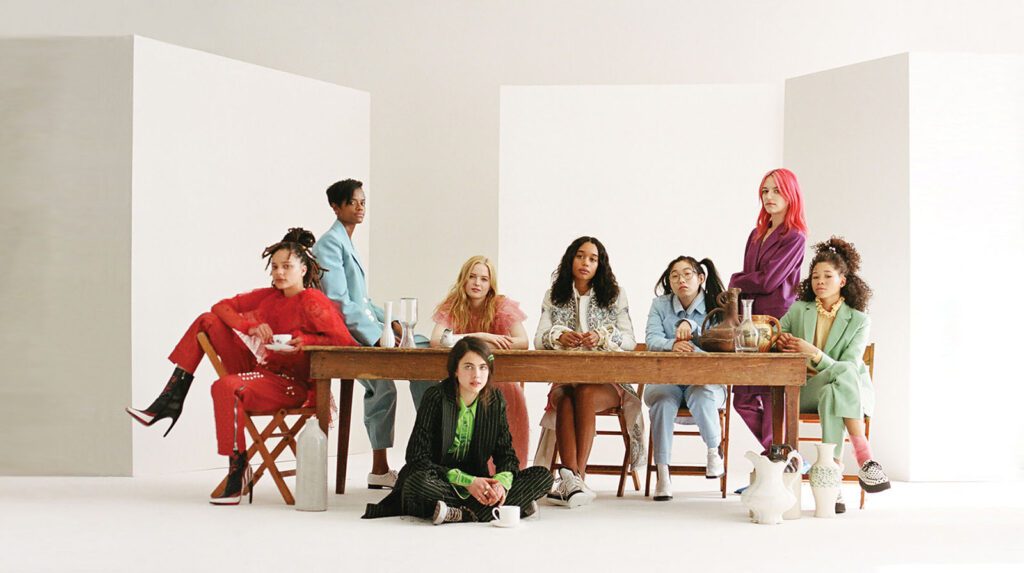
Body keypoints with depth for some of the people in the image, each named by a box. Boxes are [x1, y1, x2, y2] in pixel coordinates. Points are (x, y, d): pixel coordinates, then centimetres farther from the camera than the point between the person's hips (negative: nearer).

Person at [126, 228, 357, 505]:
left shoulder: (314, 302, -10)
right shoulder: (269, 296, 12)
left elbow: (347, 344, -15)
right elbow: (222, 307, 10)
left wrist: (305, 340, -24)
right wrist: (250, 326, -7)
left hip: (290, 385, -8)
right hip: (254, 368, 8)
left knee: (225, 386, -36)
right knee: (207, 321, 4)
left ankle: (239, 472, -27)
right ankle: (171, 401, -3)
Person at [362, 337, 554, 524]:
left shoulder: (495, 401, 2)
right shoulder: (436, 397, -11)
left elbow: (506, 452, 5)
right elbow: (418, 457, -14)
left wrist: (502, 481, -20)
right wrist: (466, 482, -22)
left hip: (476, 481, 4)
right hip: (438, 480, -4)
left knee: (543, 476, -13)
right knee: (417, 483, -39)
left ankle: (462, 514, -28)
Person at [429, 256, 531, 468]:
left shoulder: (503, 306, -5)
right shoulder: (451, 306, -4)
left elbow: (523, 342, -17)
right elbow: (435, 341, -20)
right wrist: (478, 337, -29)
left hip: (499, 378, 0)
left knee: (513, 395, -32)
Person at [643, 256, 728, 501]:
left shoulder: (714, 306, 4)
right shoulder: (660, 305, 7)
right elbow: (652, 341, -8)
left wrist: (689, 324, -32)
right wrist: (672, 344, -31)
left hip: (705, 379, -1)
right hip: (666, 378, 1)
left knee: (701, 397, -37)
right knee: (662, 398, -35)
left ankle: (714, 450, -9)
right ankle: (663, 473, -31)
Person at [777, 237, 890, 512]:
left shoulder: (858, 321, 3)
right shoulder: (798, 311, 11)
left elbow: (851, 365, -9)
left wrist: (814, 354, -25)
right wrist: (780, 341, -7)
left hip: (852, 394, 0)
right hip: (804, 391, 0)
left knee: (831, 395, -39)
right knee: (844, 371, -35)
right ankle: (864, 458, -45)